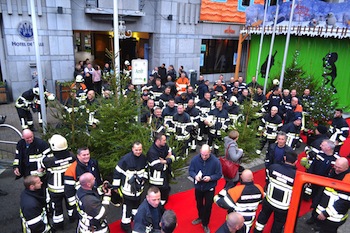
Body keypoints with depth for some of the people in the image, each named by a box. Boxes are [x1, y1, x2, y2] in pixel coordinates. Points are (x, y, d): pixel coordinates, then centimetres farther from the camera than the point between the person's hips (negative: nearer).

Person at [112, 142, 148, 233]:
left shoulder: (143, 158, -6)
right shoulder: (125, 159, -25)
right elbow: (117, 172, -17)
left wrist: (144, 177, 8)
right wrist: (116, 186, -11)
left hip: (138, 186, 6)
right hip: (127, 187, -6)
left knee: (137, 202, 23)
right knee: (127, 205, 2)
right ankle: (125, 224, 20)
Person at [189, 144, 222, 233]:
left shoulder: (215, 161, -21)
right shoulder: (195, 159, -16)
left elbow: (219, 174, -12)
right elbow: (190, 170, -4)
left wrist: (210, 178, -29)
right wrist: (195, 176, -25)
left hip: (209, 188, -2)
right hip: (198, 187, 3)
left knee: (208, 206, 11)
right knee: (199, 204, 23)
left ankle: (205, 224, 33)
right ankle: (201, 217, 52)